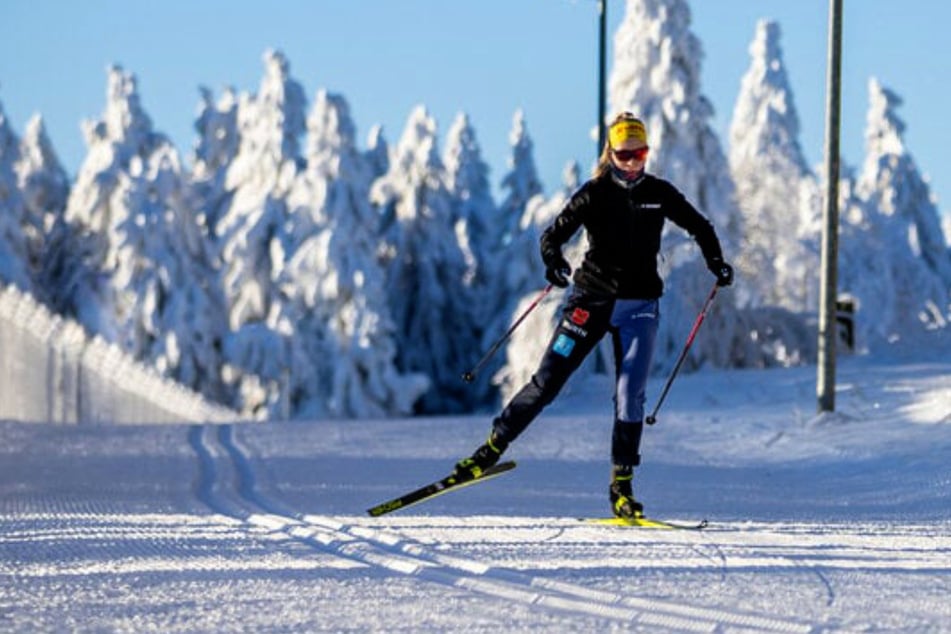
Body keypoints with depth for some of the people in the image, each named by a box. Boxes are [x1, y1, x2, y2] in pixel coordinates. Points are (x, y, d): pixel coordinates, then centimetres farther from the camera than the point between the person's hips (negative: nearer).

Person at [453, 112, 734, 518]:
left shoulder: (659, 194, 4)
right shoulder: (595, 194, -3)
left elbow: (699, 227, 17)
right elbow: (554, 233, -8)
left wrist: (716, 262, 3)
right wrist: (552, 260, -29)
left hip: (639, 305, 1)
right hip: (592, 299, -1)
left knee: (630, 395, -7)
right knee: (548, 380, -5)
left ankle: (622, 486, -1)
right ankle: (494, 445, 5)